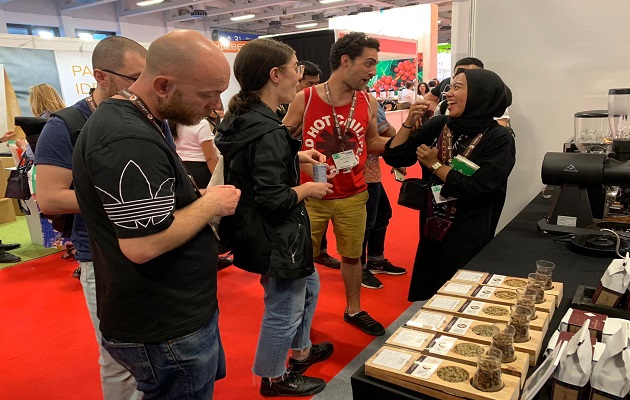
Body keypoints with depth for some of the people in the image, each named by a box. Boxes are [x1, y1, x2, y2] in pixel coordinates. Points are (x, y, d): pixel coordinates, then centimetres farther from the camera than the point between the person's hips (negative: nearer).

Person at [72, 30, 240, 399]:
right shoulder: (129, 141, -28)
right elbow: (143, 246, -30)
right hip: (167, 330, -10)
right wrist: (210, 205, -17)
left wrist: (201, 200, 4)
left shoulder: (134, 120, 7)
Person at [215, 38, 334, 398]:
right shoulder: (267, 131, -28)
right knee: (285, 310, 9)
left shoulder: (247, 118, 3)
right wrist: (308, 189, -11)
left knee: (309, 287, 27)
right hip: (275, 236, -10)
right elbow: (273, 198, -29)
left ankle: (301, 351, 47)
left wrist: (296, 157, 8)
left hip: (268, 230, 11)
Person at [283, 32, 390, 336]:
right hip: (310, 196, -2)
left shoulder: (369, 103, -2)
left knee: (352, 255, 17)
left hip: (353, 197, 3)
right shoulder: (304, 99, -10)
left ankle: (353, 310, 39)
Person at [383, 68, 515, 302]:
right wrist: (410, 122, -12)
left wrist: (435, 165, -13)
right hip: (432, 232, 5)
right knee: (425, 298, 19)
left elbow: (477, 189, -22)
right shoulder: (438, 125, -1)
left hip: (468, 238, -5)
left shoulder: (498, 138, -13)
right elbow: (394, 158, 0)